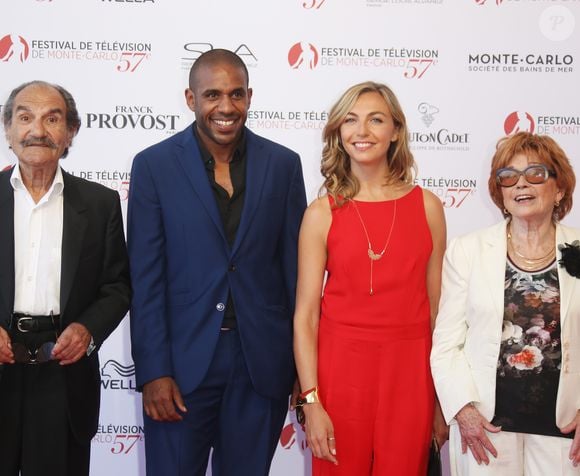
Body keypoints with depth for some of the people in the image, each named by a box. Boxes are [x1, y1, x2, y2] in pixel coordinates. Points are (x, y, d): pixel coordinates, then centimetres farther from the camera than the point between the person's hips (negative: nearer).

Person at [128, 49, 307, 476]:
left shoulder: (283, 164, 2)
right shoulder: (154, 165, -2)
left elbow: (295, 266, 5)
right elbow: (146, 277, -4)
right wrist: (153, 371, -9)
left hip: (263, 361, 2)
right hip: (182, 360, -1)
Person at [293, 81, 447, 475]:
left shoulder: (428, 206, 1)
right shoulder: (322, 213, -3)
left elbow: (437, 307, 5)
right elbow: (305, 315, -4)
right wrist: (312, 402, -10)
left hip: (409, 371, 1)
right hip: (340, 367, -1)